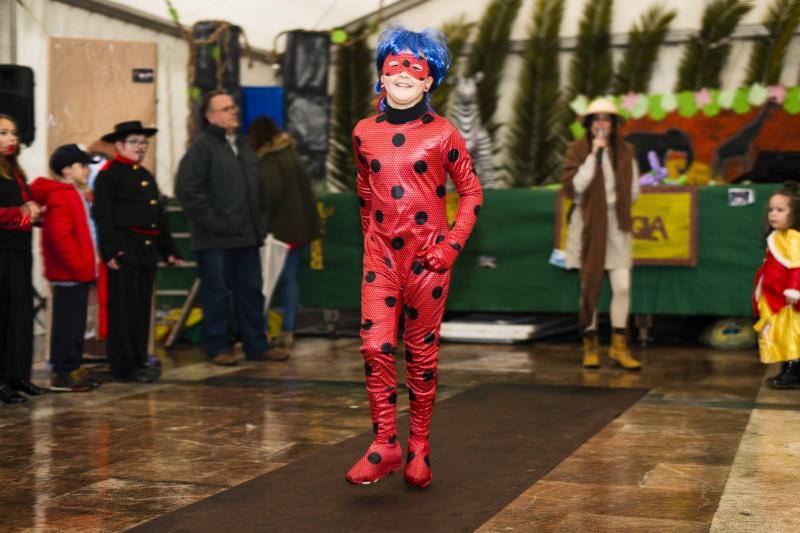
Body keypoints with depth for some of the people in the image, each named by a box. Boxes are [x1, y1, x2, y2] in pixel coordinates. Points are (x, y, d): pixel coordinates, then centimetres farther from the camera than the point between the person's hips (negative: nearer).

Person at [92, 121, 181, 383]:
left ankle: (139, 361, 18)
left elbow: (159, 217, 24)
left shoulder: (147, 176, 20)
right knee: (123, 310, -3)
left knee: (143, 309, 11)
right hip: (124, 250, -8)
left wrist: (169, 250, 19)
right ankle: (123, 366, 1)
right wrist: (110, 251, -21)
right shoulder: (109, 174, -5)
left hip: (147, 251, 8)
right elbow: (102, 215, -13)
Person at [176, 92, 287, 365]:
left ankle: (257, 345, 20)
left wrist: (261, 220, 15)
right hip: (215, 240, -7)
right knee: (217, 294, 2)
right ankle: (218, 348, 13)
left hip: (246, 236, 7)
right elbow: (187, 190, -16)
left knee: (251, 292, 12)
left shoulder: (244, 146, 16)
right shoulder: (201, 147, -9)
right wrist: (212, 220, -17)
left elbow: (258, 187, 26)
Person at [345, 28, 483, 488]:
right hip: (381, 255, 2)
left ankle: (420, 447, 17)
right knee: (375, 346, -8)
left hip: (427, 256, -2)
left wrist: (452, 244, -6)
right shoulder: (364, 133, 6)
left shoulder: (442, 134, -4)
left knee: (422, 352, 5)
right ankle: (385, 446, 2)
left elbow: (472, 191, 3)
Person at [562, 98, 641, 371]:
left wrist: (616, 204, 4)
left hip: (616, 225, 2)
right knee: (590, 287, 4)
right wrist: (593, 156, -17)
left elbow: (633, 191, 14)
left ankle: (619, 346, 5)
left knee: (622, 287, -5)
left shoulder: (625, 151, 5)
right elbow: (572, 188, -15)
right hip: (588, 225, -2)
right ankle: (590, 346, 15)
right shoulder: (577, 150, -3)